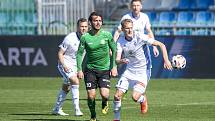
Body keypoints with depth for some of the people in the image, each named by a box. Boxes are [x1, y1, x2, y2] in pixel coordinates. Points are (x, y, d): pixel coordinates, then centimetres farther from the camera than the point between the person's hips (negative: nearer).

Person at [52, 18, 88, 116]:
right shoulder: (70, 38, -20)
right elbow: (60, 53, -15)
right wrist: (64, 65, -27)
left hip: (74, 66, 7)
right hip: (65, 64, -7)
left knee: (66, 88, 15)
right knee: (75, 82, -25)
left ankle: (57, 109, 30)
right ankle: (77, 109, -26)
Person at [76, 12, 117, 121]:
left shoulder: (107, 35, -4)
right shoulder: (85, 37, -6)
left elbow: (114, 50, 5)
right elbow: (79, 53, 1)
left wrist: (114, 66, 0)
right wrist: (79, 69, -7)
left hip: (105, 69, 0)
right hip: (90, 70, 0)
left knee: (104, 94, -15)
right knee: (91, 96, -5)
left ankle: (104, 104, 22)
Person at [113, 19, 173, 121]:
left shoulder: (140, 37, -17)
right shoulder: (120, 41, -5)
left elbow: (161, 45, -14)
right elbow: (117, 60, -10)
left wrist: (166, 60, -23)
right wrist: (122, 60, -35)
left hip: (143, 72, -4)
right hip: (129, 71, 4)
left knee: (135, 97, -18)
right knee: (117, 96, -5)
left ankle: (143, 99, 19)